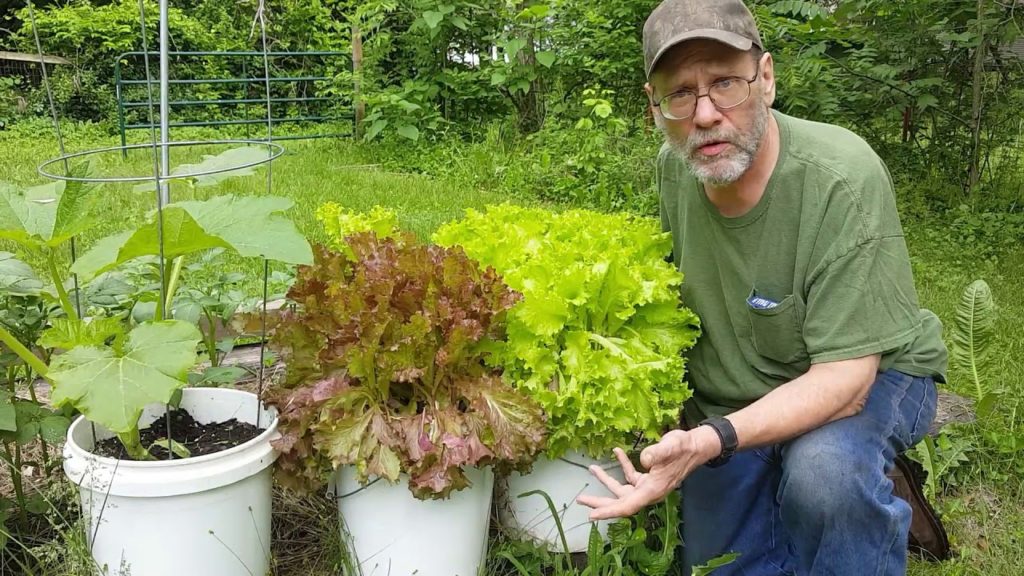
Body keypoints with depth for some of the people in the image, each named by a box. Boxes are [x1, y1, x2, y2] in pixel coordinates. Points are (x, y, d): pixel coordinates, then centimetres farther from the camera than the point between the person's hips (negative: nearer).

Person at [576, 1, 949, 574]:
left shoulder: (844, 178, -31)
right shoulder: (674, 166, -12)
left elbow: (844, 376, -32)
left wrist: (711, 441, -45)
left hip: (865, 378, -4)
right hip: (726, 402, 5)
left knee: (823, 470, -37)